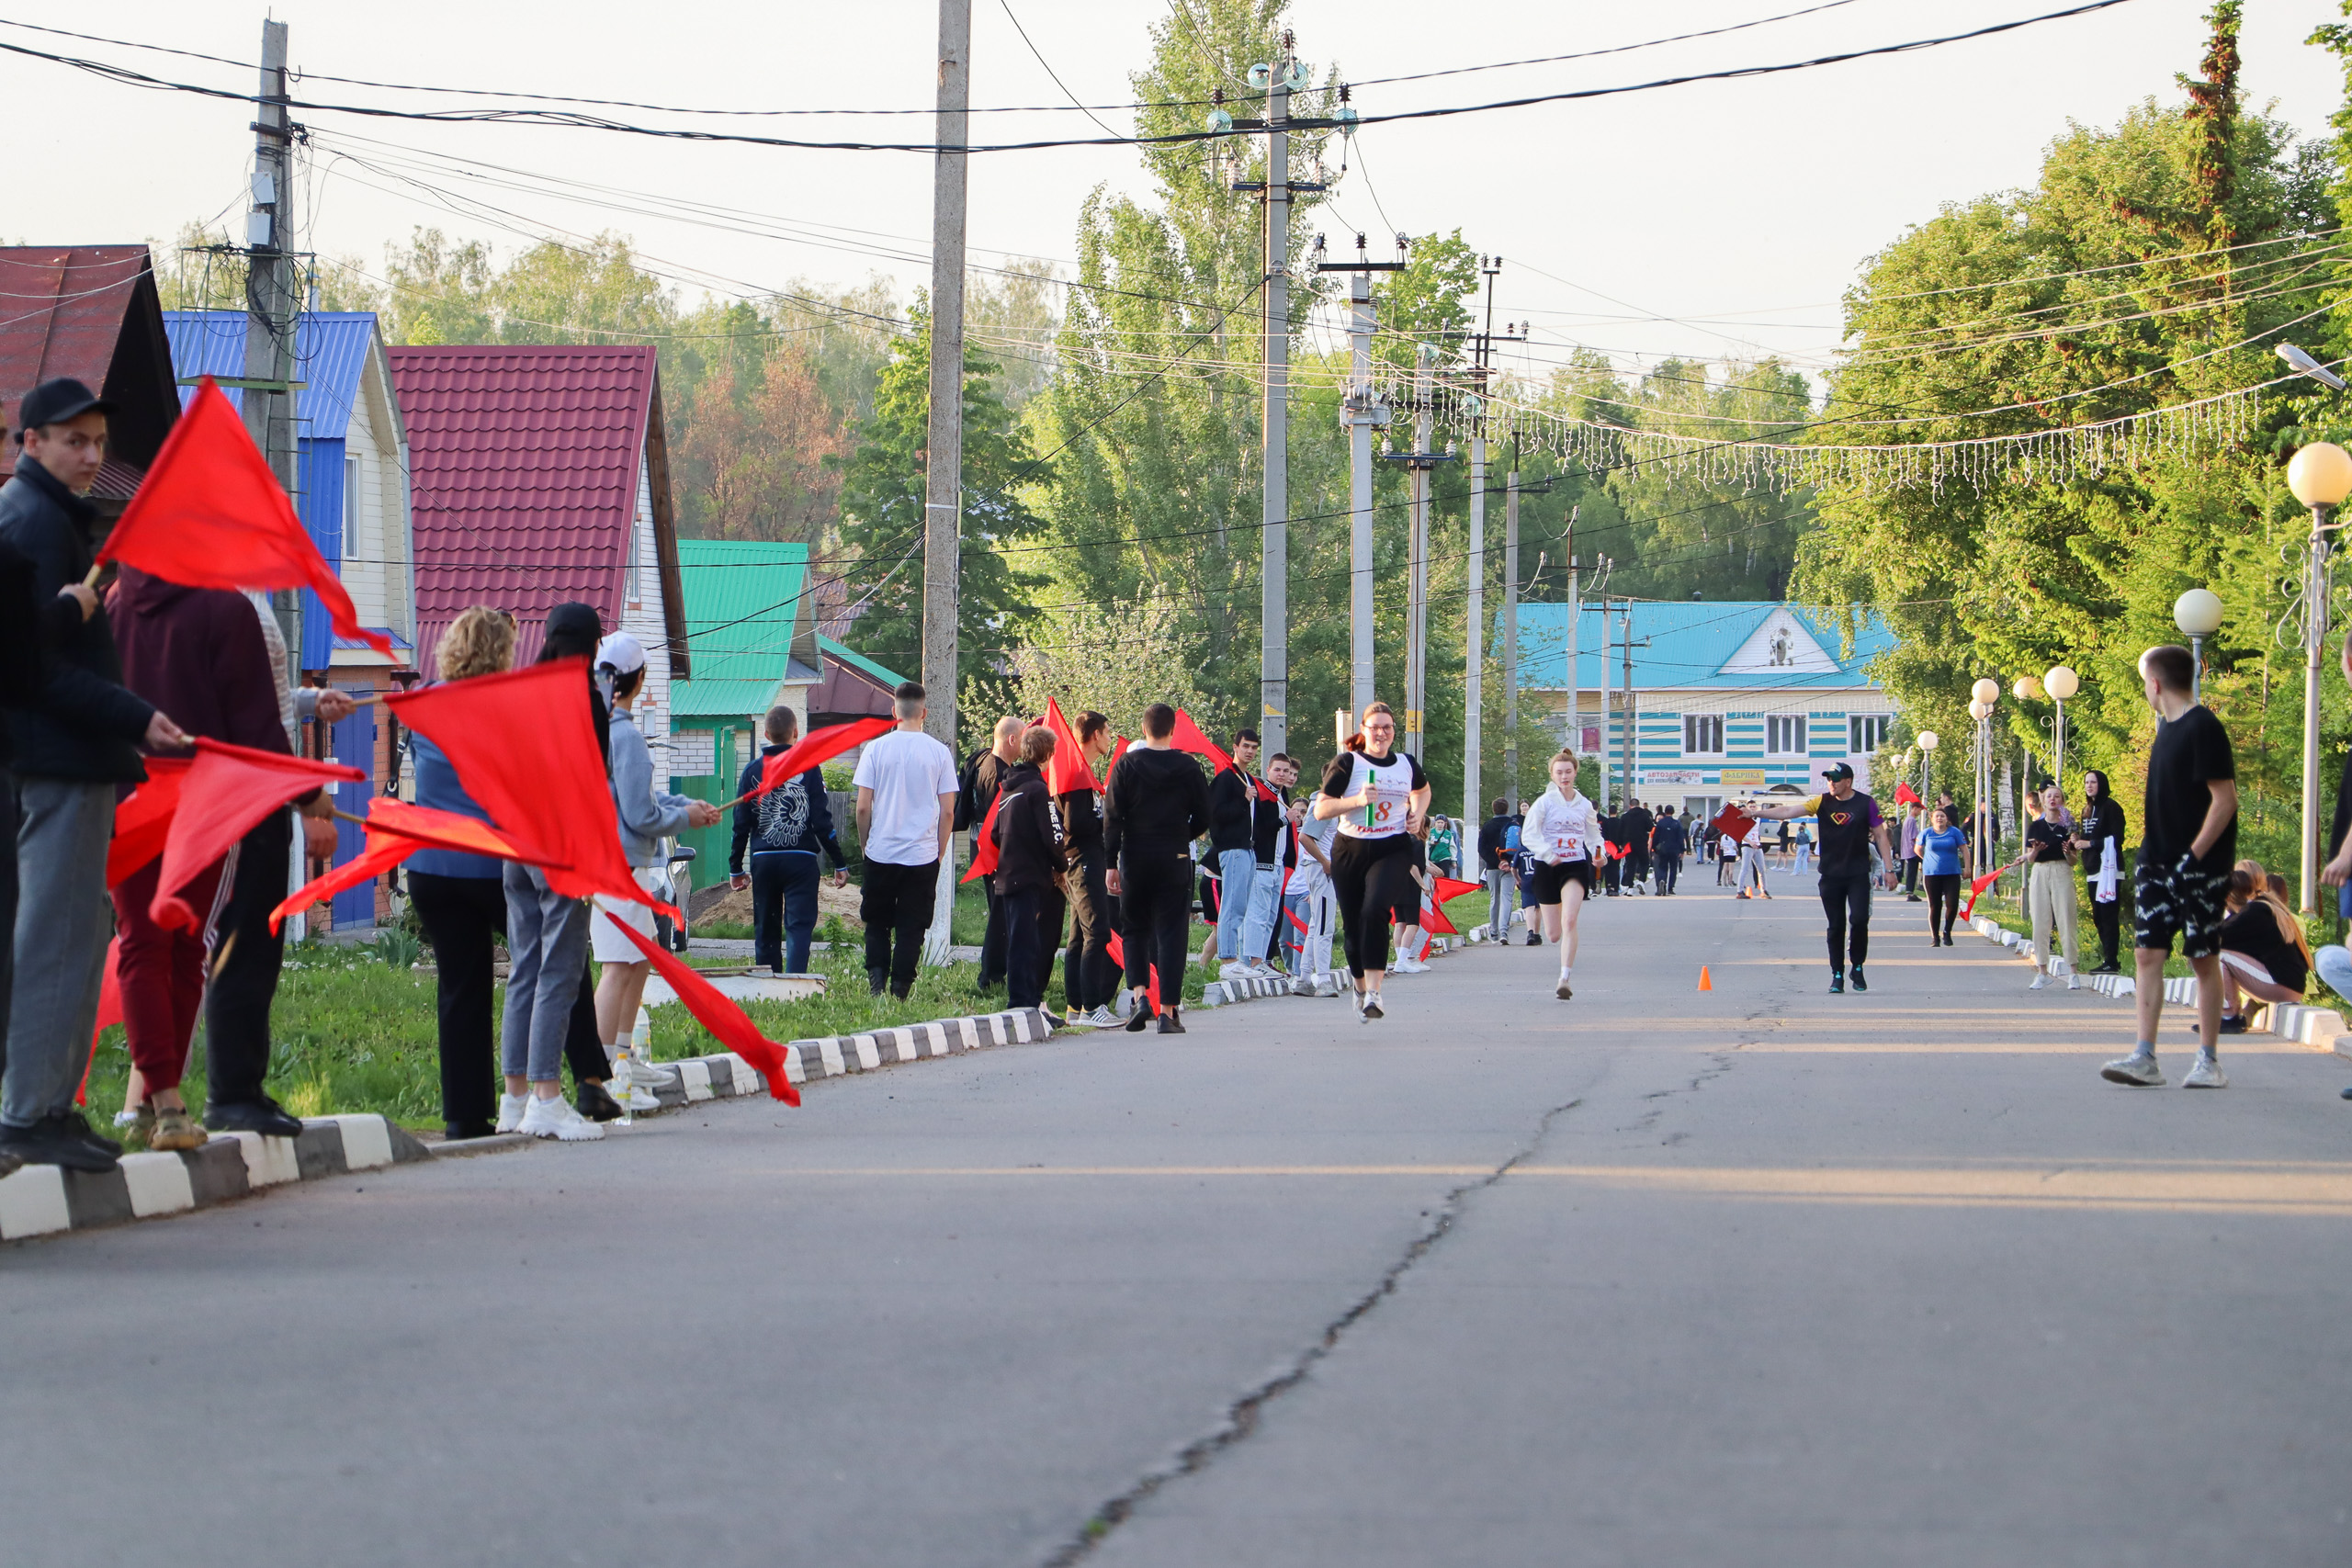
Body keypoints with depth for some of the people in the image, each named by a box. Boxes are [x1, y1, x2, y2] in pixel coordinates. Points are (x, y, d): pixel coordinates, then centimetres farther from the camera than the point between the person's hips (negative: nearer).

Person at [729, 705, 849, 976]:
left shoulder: (752, 770, 4)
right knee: (799, 926, -5)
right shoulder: (808, 768, -3)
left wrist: (735, 868, 13)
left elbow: (741, 824, 5)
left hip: (763, 861, 2)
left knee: (766, 930, 11)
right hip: (801, 860, -2)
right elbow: (822, 821, -5)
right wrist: (840, 863, 2)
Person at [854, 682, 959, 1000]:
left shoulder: (875, 749, -3)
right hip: (923, 855, 0)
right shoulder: (939, 753, -1)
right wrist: (940, 853, 11)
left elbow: (863, 807, -2)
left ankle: (876, 975, -2)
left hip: (881, 852, 0)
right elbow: (948, 812, 0)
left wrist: (865, 845, 12)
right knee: (911, 927, 5)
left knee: (877, 922, 15)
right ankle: (900, 989, 1)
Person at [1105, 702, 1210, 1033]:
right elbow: (1203, 817, 3)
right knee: (1171, 932, 1)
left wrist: (1111, 863, -1)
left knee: (1135, 929, 14)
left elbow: (1112, 817, -5)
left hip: (1135, 857, 0)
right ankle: (1168, 1011, -3)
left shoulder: (1126, 765, -2)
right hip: (1174, 858, 0)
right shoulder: (1188, 767, -1)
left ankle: (1140, 993, -5)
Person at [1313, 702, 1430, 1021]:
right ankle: (1361, 988, 33)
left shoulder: (1406, 764, 9)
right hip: (1350, 851, 0)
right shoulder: (1347, 764, -2)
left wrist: (1418, 815, 12)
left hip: (1392, 851, 0)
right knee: (1352, 924, 8)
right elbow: (1321, 809, -7)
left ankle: (1373, 993, -28)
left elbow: (1423, 790, 32)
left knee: (1374, 911, -24)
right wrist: (1357, 800, -20)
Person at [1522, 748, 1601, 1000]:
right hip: (1548, 868, -1)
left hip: (1576, 866, 1)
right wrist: (1548, 855, -22)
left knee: (1569, 920, -22)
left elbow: (1593, 835, 20)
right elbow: (1530, 835, -7)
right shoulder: (1544, 802, -1)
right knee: (1553, 935, 2)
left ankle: (1565, 979, -22)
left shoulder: (1584, 805, 9)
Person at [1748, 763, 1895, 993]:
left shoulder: (1866, 803, -1)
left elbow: (1880, 836, 3)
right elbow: (1789, 811, -3)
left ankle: (1857, 968, 7)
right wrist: (1757, 813, -13)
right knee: (1836, 926, 3)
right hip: (1831, 876, 2)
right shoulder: (1822, 802, 2)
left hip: (1858, 875, -2)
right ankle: (1837, 975, 10)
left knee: (1859, 920, -13)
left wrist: (1889, 869, -2)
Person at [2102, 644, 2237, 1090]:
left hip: (2199, 865, -8)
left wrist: (2194, 856, -21)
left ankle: (2209, 1061, 8)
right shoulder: (2167, 727, 14)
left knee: (2204, 958, 0)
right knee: (2147, 953, -2)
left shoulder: (2203, 727, -13)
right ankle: (2144, 1058, -5)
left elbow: (2225, 799, -17)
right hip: (2158, 861, 8)